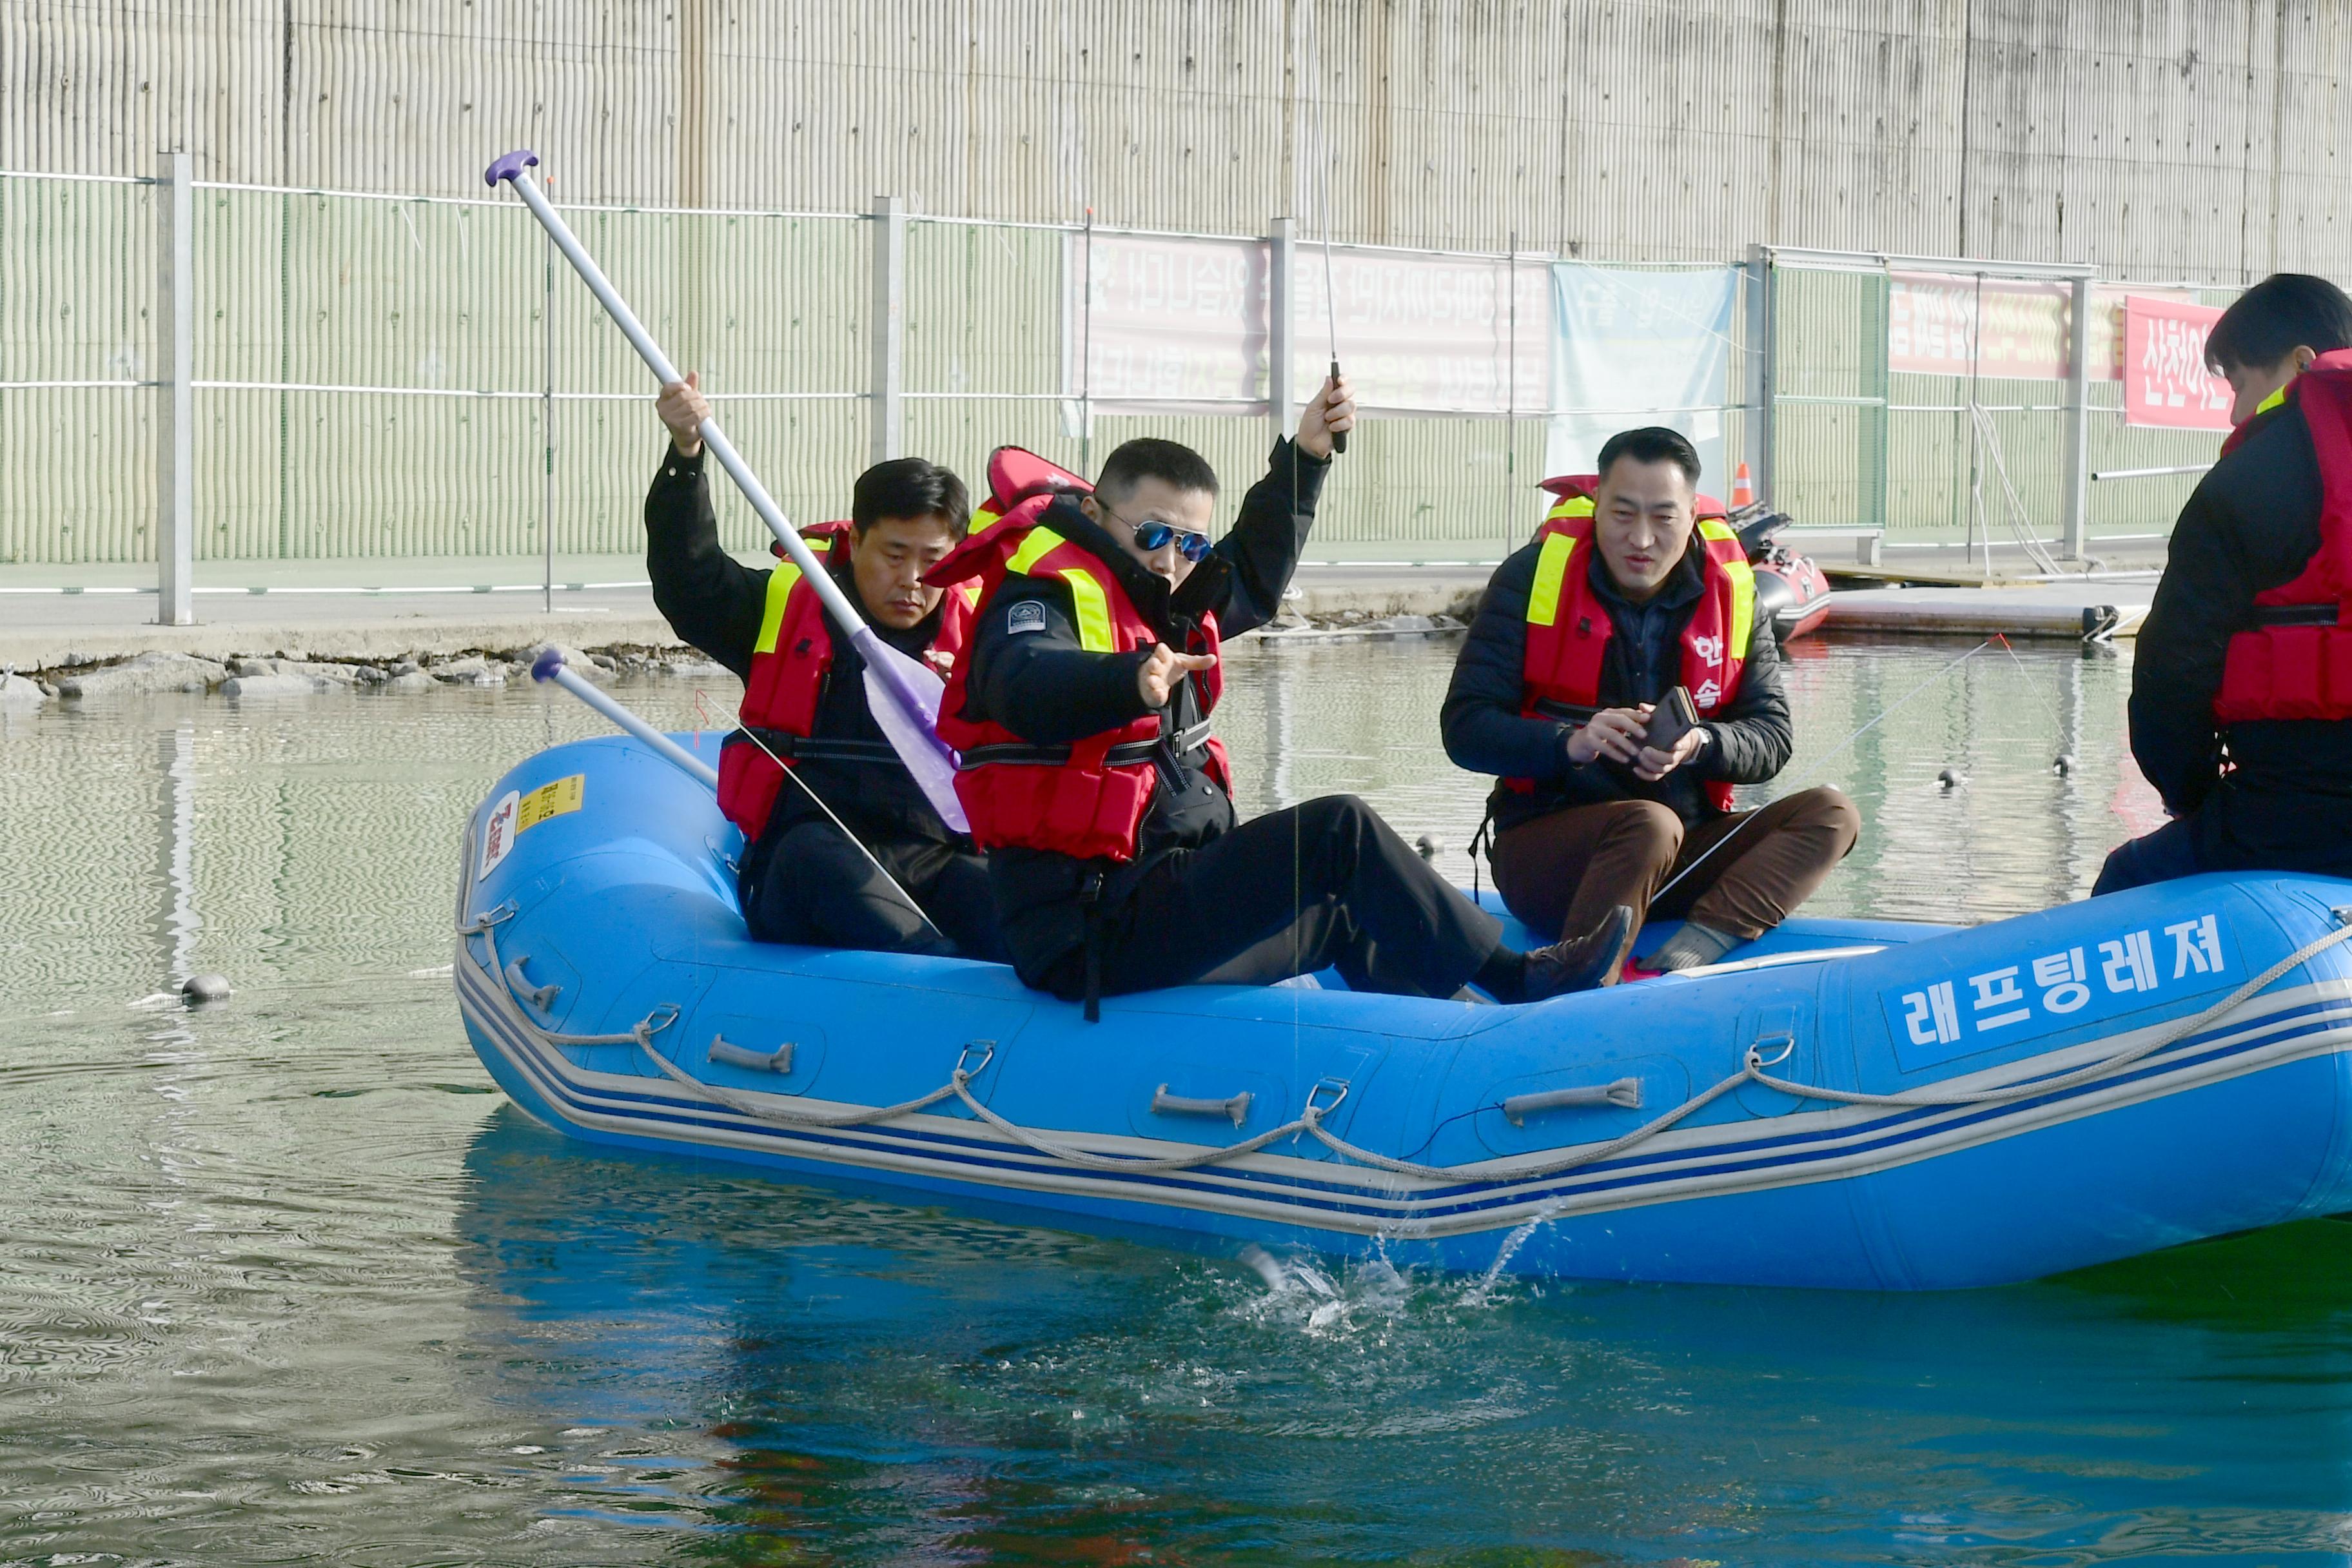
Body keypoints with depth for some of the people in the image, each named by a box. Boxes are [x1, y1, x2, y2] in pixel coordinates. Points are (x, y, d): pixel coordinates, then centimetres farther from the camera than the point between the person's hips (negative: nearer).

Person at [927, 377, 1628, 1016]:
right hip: (1094, 932, -11)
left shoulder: (1150, 602, 15)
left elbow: (1252, 578, 33)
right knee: (1338, 832, -14)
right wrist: (1132, 681, -57)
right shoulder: (1046, 595, -14)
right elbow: (1023, 686, -38)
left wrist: (1305, 459, 23)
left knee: (1344, 912, 29)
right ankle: (1513, 977, -3)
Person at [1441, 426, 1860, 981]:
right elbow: (1465, 728, -9)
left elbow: (1772, 738, 1)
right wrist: (1572, 743, -27)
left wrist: (1699, 745, -22)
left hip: (1682, 854, 5)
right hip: (1542, 846, -5)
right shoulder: (1533, 578, -5)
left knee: (1831, 814, -15)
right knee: (1650, 825, -35)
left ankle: (1693, 951, -36)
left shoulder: (1733, 594, 5)